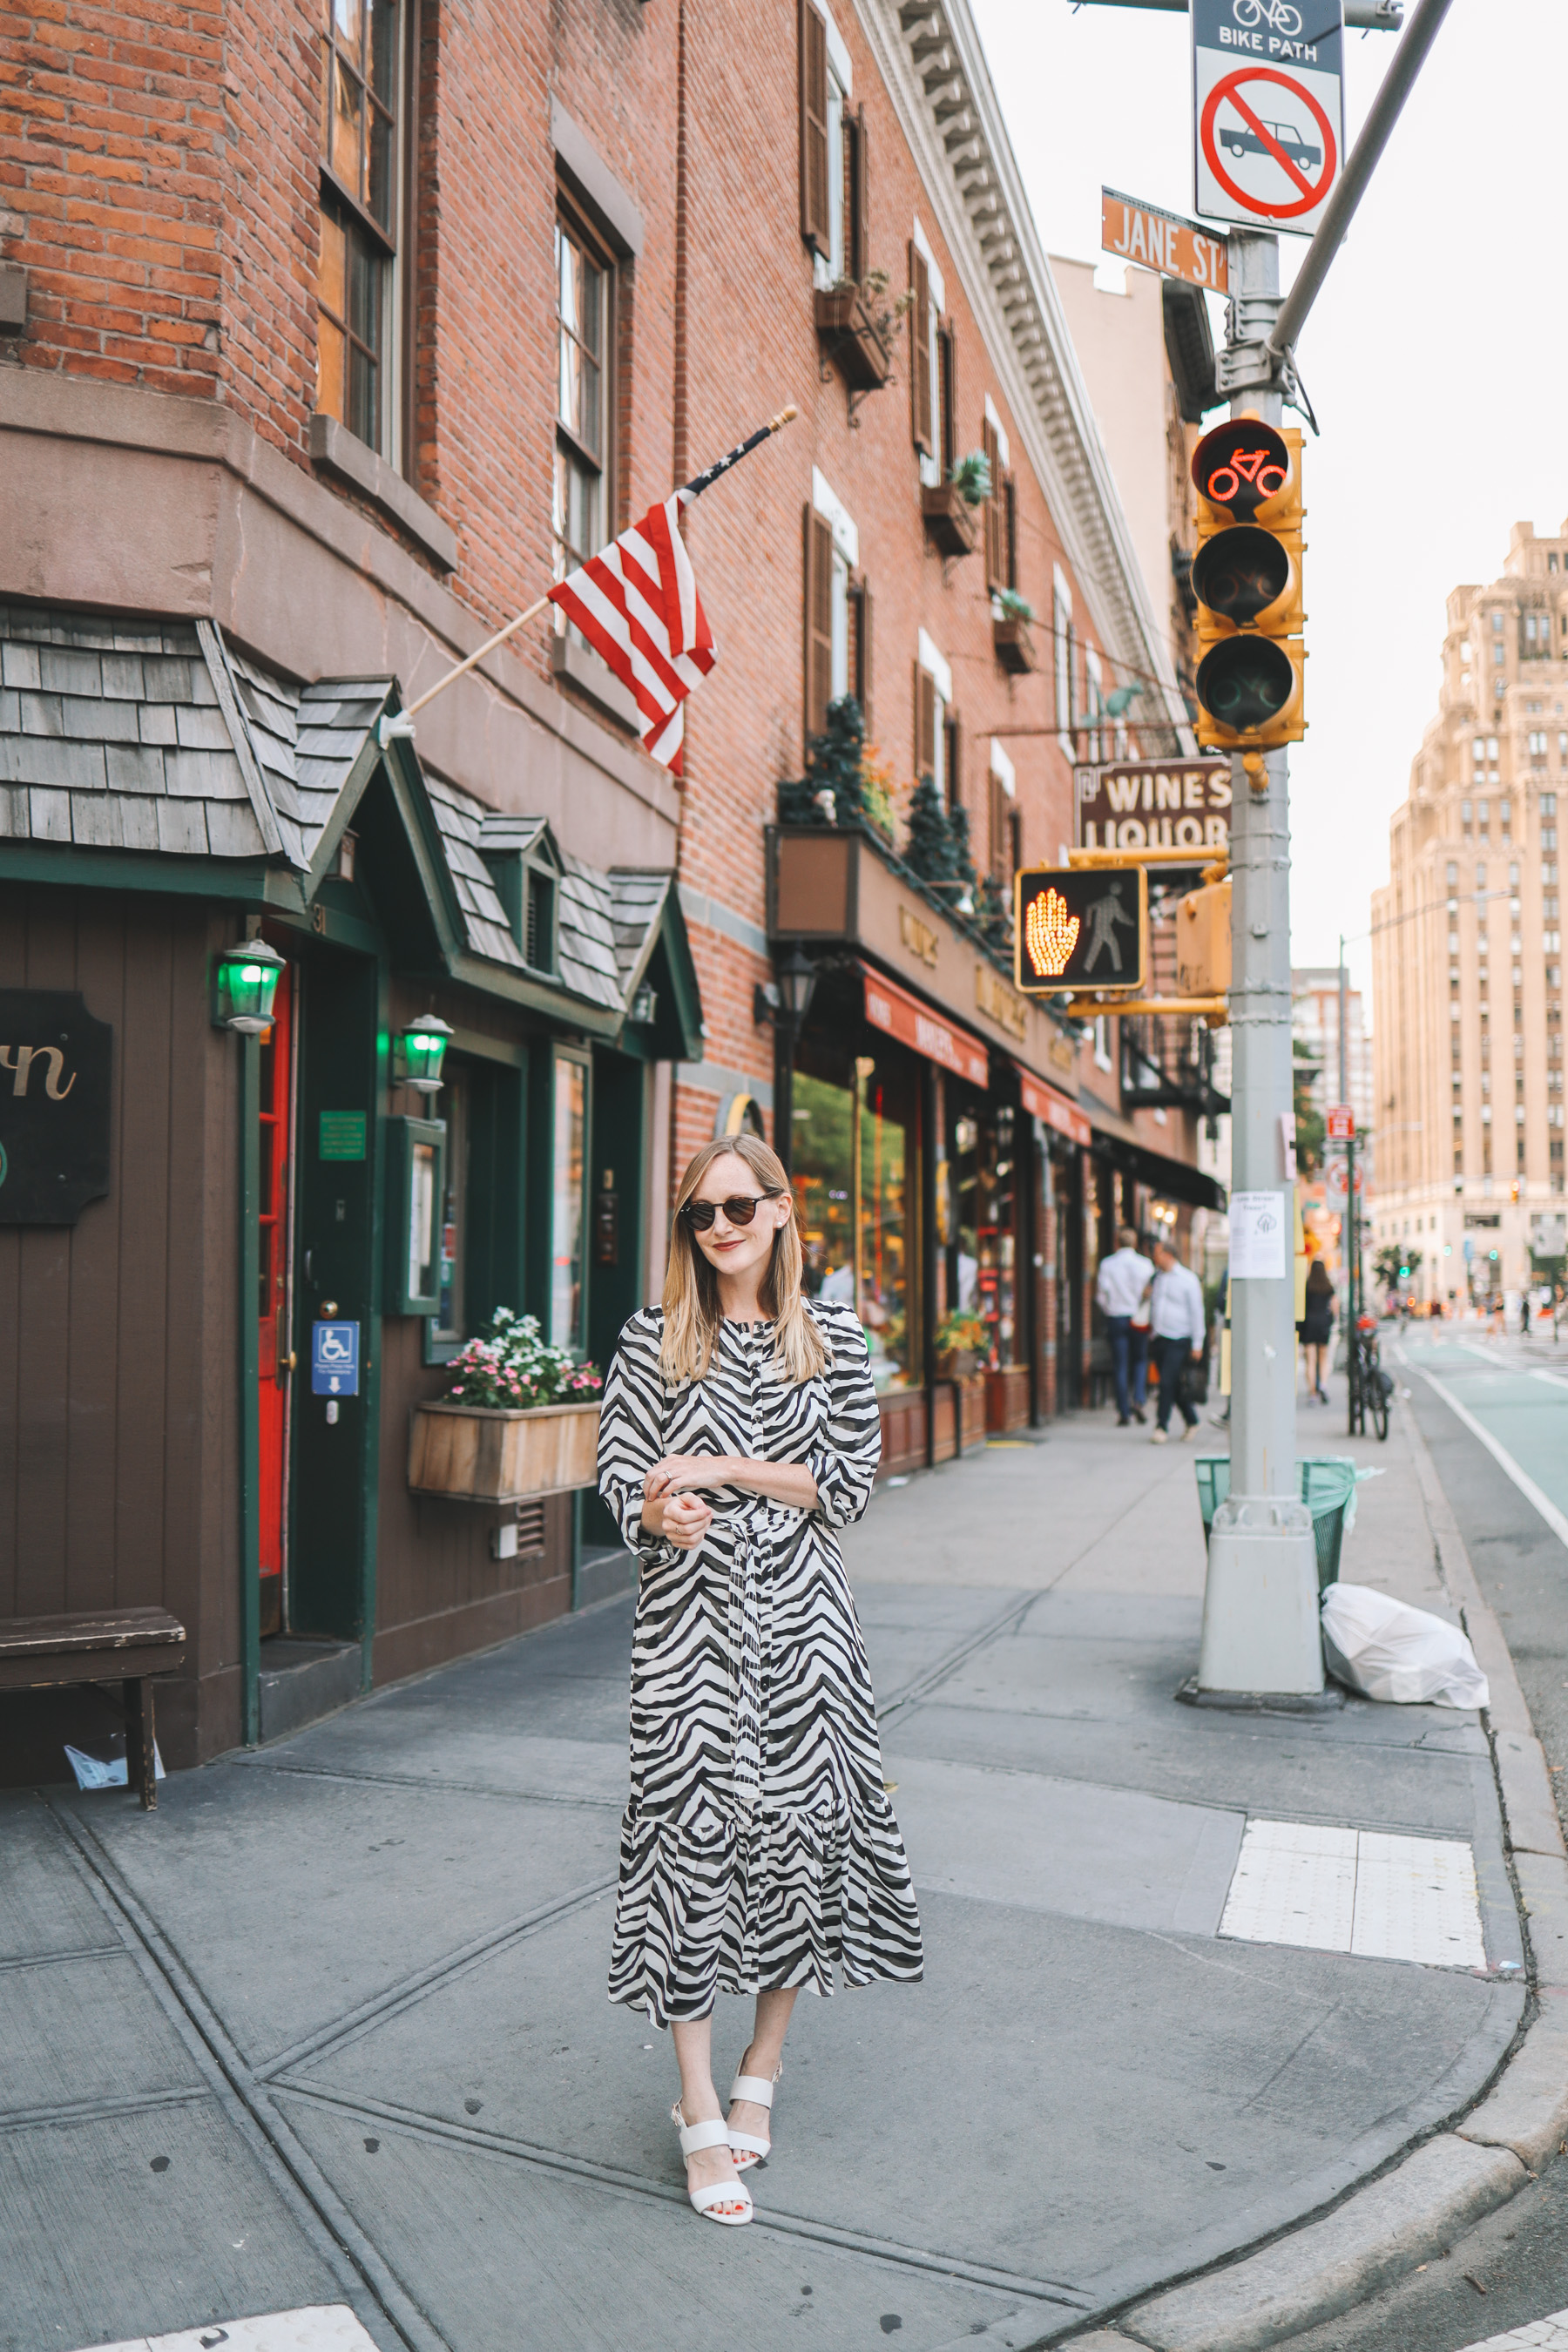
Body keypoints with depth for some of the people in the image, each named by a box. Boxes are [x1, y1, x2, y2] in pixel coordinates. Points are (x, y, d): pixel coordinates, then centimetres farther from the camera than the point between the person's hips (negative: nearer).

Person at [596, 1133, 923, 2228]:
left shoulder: (833, 1335, 5)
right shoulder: (655, 1339, 4)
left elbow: (850, 1481, 0)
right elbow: (619, 1467, 2)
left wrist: (726, 1470, -11)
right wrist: (660, 1510, -21)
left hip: (798, 1613, 1)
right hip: (689, 1613, -1)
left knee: (800, 1823, 5)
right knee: (689, 1830, -4)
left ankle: (759, 2078, 26)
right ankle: (702, 2119, 6)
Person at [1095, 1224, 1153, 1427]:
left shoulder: (1107, 1264, -3)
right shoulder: (1145, 1264, -1)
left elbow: (1101, 1294, -2)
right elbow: (1152, 1293, -1)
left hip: (1116, 1318, 0)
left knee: (1120, 1366, 4)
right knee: (1141, 1360, 15)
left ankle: (1124, 1412, 3)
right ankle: (1138, 1400, -6)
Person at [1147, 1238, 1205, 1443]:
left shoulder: (1188, 1279, -4)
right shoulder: (1157, 1277, 12)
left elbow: (1196, 1312, -3)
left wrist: (1197, 1344, -6)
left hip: (1178, 1340, -6)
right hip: (1160, 1339, 6)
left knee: (1167, 1382, -13)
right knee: (1173, 1385, 10)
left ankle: (1162, 1426, -9)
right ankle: (1190, 1419, 27)